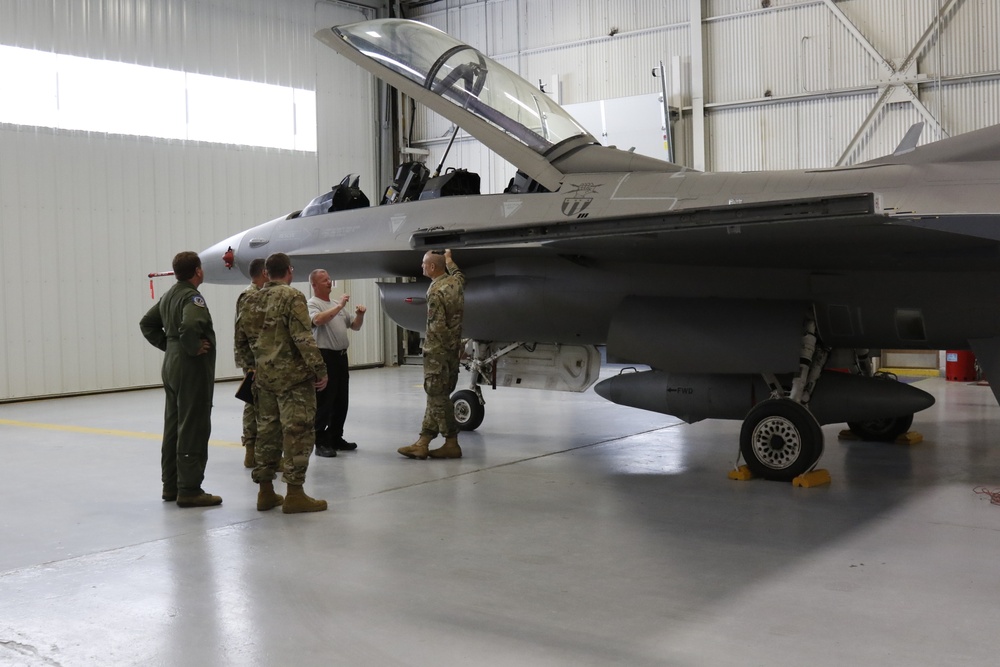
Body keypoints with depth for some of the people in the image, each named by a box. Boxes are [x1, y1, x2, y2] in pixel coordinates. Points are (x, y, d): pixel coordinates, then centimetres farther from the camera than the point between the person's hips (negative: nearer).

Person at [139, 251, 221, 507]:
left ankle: (171, 485, 22)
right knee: (193, 431, -5)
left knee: (173, 428, 14)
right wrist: (194, 348, -20)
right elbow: (189, 326, -36)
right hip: (192, 370, -10)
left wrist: (167, 344, 14)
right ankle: (189, 490, -3)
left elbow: (147, 323, 22)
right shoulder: (192, 297, -16)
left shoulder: (169, 295, 13)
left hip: (171, 367, 10)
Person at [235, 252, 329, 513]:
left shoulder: (250, 301, 10)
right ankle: (295, 494, -1)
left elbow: (241, 342, 14)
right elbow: (303, 338, -19)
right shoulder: (292, 297, -11)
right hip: (293, 376, -7)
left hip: (264, 377, 7)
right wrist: (320, 369, -14)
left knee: (267, 431, 13)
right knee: (297, 432, -2)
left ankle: (265, 492, 19)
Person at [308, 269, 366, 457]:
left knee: (341, 401, 12)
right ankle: (321, 443, -1)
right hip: (324, 357, -8)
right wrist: (339, 306, -23)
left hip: (341, 356, 8)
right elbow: (318, 320, -26)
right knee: (324, 402, -6)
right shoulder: (311, 304, -5)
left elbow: (354, 326, 21)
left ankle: (336, 438, 22)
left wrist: (360, 315, 1)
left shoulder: (338, 305, 19)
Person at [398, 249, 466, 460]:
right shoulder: (455, 282, 6)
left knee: (438, 396, -1)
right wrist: (449, 259, 48)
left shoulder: (436, 292, -19)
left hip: (437, 350, -9)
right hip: (452, 348, 9)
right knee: (437, 395, 9)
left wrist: (449, 344, -8)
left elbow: (438, 327, -21)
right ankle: (422, 443, 12)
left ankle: (451, 444, 3)